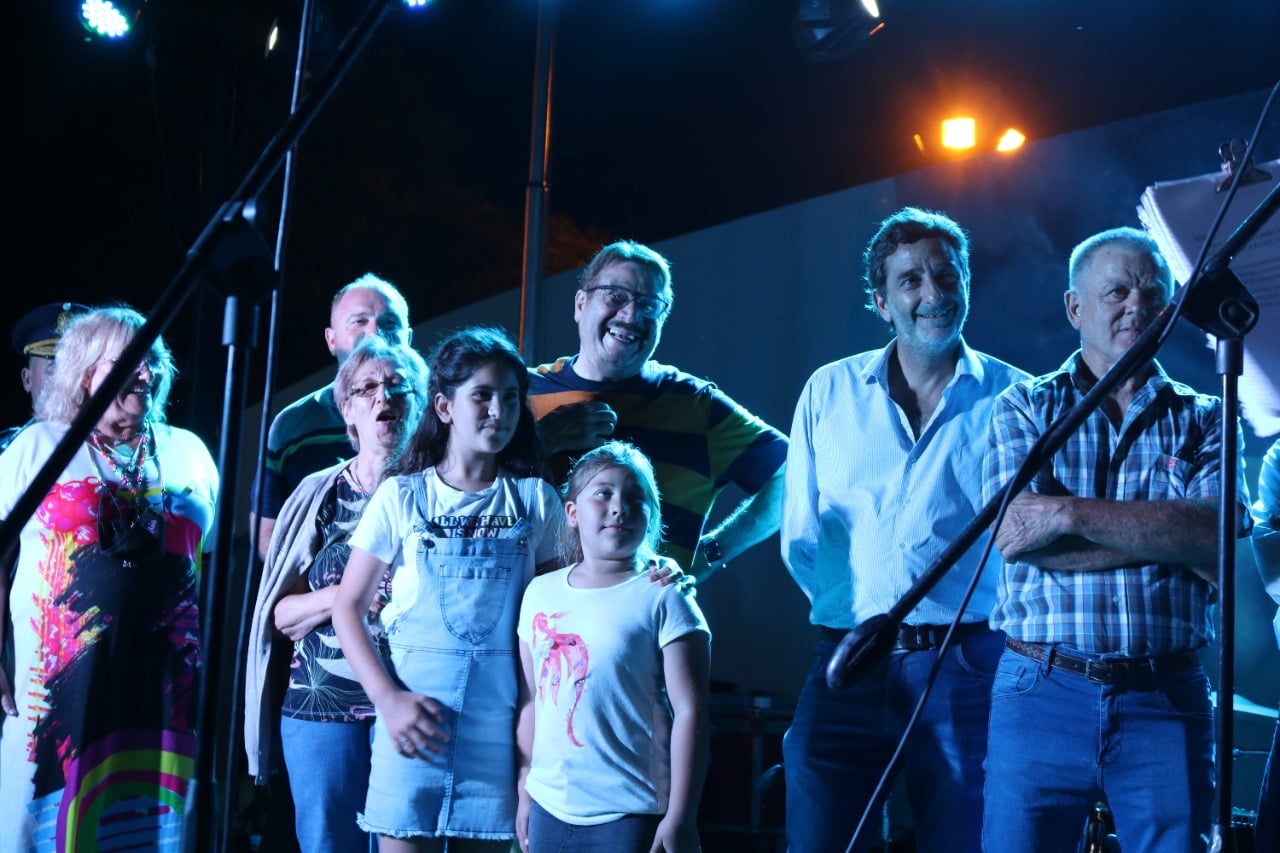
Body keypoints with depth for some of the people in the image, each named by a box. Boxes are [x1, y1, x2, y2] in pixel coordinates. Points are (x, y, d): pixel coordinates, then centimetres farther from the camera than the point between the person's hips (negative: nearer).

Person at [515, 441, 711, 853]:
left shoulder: (663, 598, -7)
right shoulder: (541, 593, 8)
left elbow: (690, 711, -10)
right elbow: (531, 701, 13)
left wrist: (681, 817, -14)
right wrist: (525, 794, 12)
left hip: (628, 817, -4)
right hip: (549, 809, 5)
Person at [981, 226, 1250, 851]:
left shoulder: (1205, 421, 9)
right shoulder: (1024, 408, 7)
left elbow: (1220, 542, -10)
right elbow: (1016, 535, -10)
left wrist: (1070, 513, -15)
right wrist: (1167, 532, -9)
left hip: (1166, 704, 1)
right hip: (1042, 696, -1)